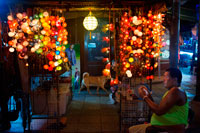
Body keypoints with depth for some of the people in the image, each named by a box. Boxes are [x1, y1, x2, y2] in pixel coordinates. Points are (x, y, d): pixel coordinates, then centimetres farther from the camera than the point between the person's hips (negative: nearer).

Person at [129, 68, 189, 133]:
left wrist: (145, 97, -13)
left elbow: (158, 111, -24)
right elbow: (157, 108, 14)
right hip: (158, 126, 10)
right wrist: (149, 96, 6)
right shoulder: (171, 91, 13)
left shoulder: (175, 91, -19)